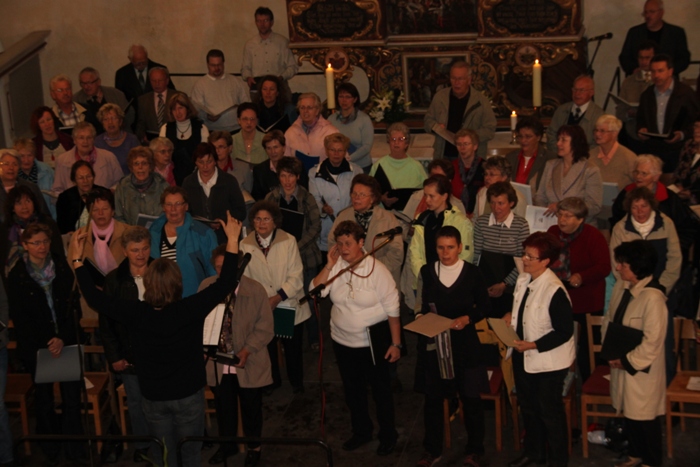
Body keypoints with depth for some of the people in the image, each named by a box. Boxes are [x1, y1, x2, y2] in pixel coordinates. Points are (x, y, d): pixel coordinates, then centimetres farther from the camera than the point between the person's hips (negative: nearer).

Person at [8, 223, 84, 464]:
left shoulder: (62, 268, 0)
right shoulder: (16, 276, -3)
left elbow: (72, 306, -2)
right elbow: (19, 318, -3)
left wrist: (63, 338, -14)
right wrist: (45, 345, -10)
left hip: (66, 342, 1)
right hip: (35, 345, -1)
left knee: (72, 395, -3)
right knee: (44, 397, 5)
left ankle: (74, 449, 9)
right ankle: (50, 451, 20)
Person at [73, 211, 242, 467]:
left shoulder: (136, 313, -20)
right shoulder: (190, 310, -24)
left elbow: (95, 297, -8)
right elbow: (226, 283, -18)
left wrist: (77, 258, 1)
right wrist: (233, 240, -12)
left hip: (154, 398, 1)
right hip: (189, 395, -1)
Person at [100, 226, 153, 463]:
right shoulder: (114, 280, -5)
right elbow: (106, 322, -2)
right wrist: (114, 356, -6)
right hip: (130, 354, 0)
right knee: (136, 402, 11)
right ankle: (141, 447, 27)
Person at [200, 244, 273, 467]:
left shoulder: (255, 290, -15)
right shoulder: (206, 287, -7)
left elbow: (265, 327, -11)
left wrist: (247, 350, -22)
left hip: (249, 364, -2)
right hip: (218, 363, 2)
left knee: (251, 408, 15)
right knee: (223, 408, 19)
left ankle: (254, 447, 36)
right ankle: (227, 444, 42)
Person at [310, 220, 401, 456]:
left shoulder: (376, 269, -17)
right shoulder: (335, 266, -6)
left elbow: (392, 308, -14)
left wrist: (396, 343, -13)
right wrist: (329, 265, -19)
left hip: (374, 342, -4)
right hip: (343, 341, 5)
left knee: (381, 390, 11)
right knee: (352, 390, 20)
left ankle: (388, 435, 31)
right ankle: (361, 431, 40)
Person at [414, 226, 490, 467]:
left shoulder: (472, 273, -6)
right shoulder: (427, 271, 1)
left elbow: (485, 308, 0)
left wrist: (467, 318, -17)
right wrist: (420, 316, -9)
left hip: (464, 343, -2)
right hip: (432, 342, 2)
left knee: (471, 397, 6)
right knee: (432, 397, 10)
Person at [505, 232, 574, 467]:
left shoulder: (555, 291, -26)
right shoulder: (522, 280, -1)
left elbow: (564, 332, -23)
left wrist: (533, 345, -25)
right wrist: (511, 316, -3)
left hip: (548, 361, -8)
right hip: (523, 356, 8)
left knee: (550, 411, 9)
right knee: (528, 407, 22)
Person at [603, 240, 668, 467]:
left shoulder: (653, 297, -25)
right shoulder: (621, 287, -1)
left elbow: (652, 342, -23)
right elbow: (609, 319, 12)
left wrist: (626, 361, -15)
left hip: (641, 370, -8)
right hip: (621, 364, 8)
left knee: (645, 418, 8)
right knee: (628, 413, 21)